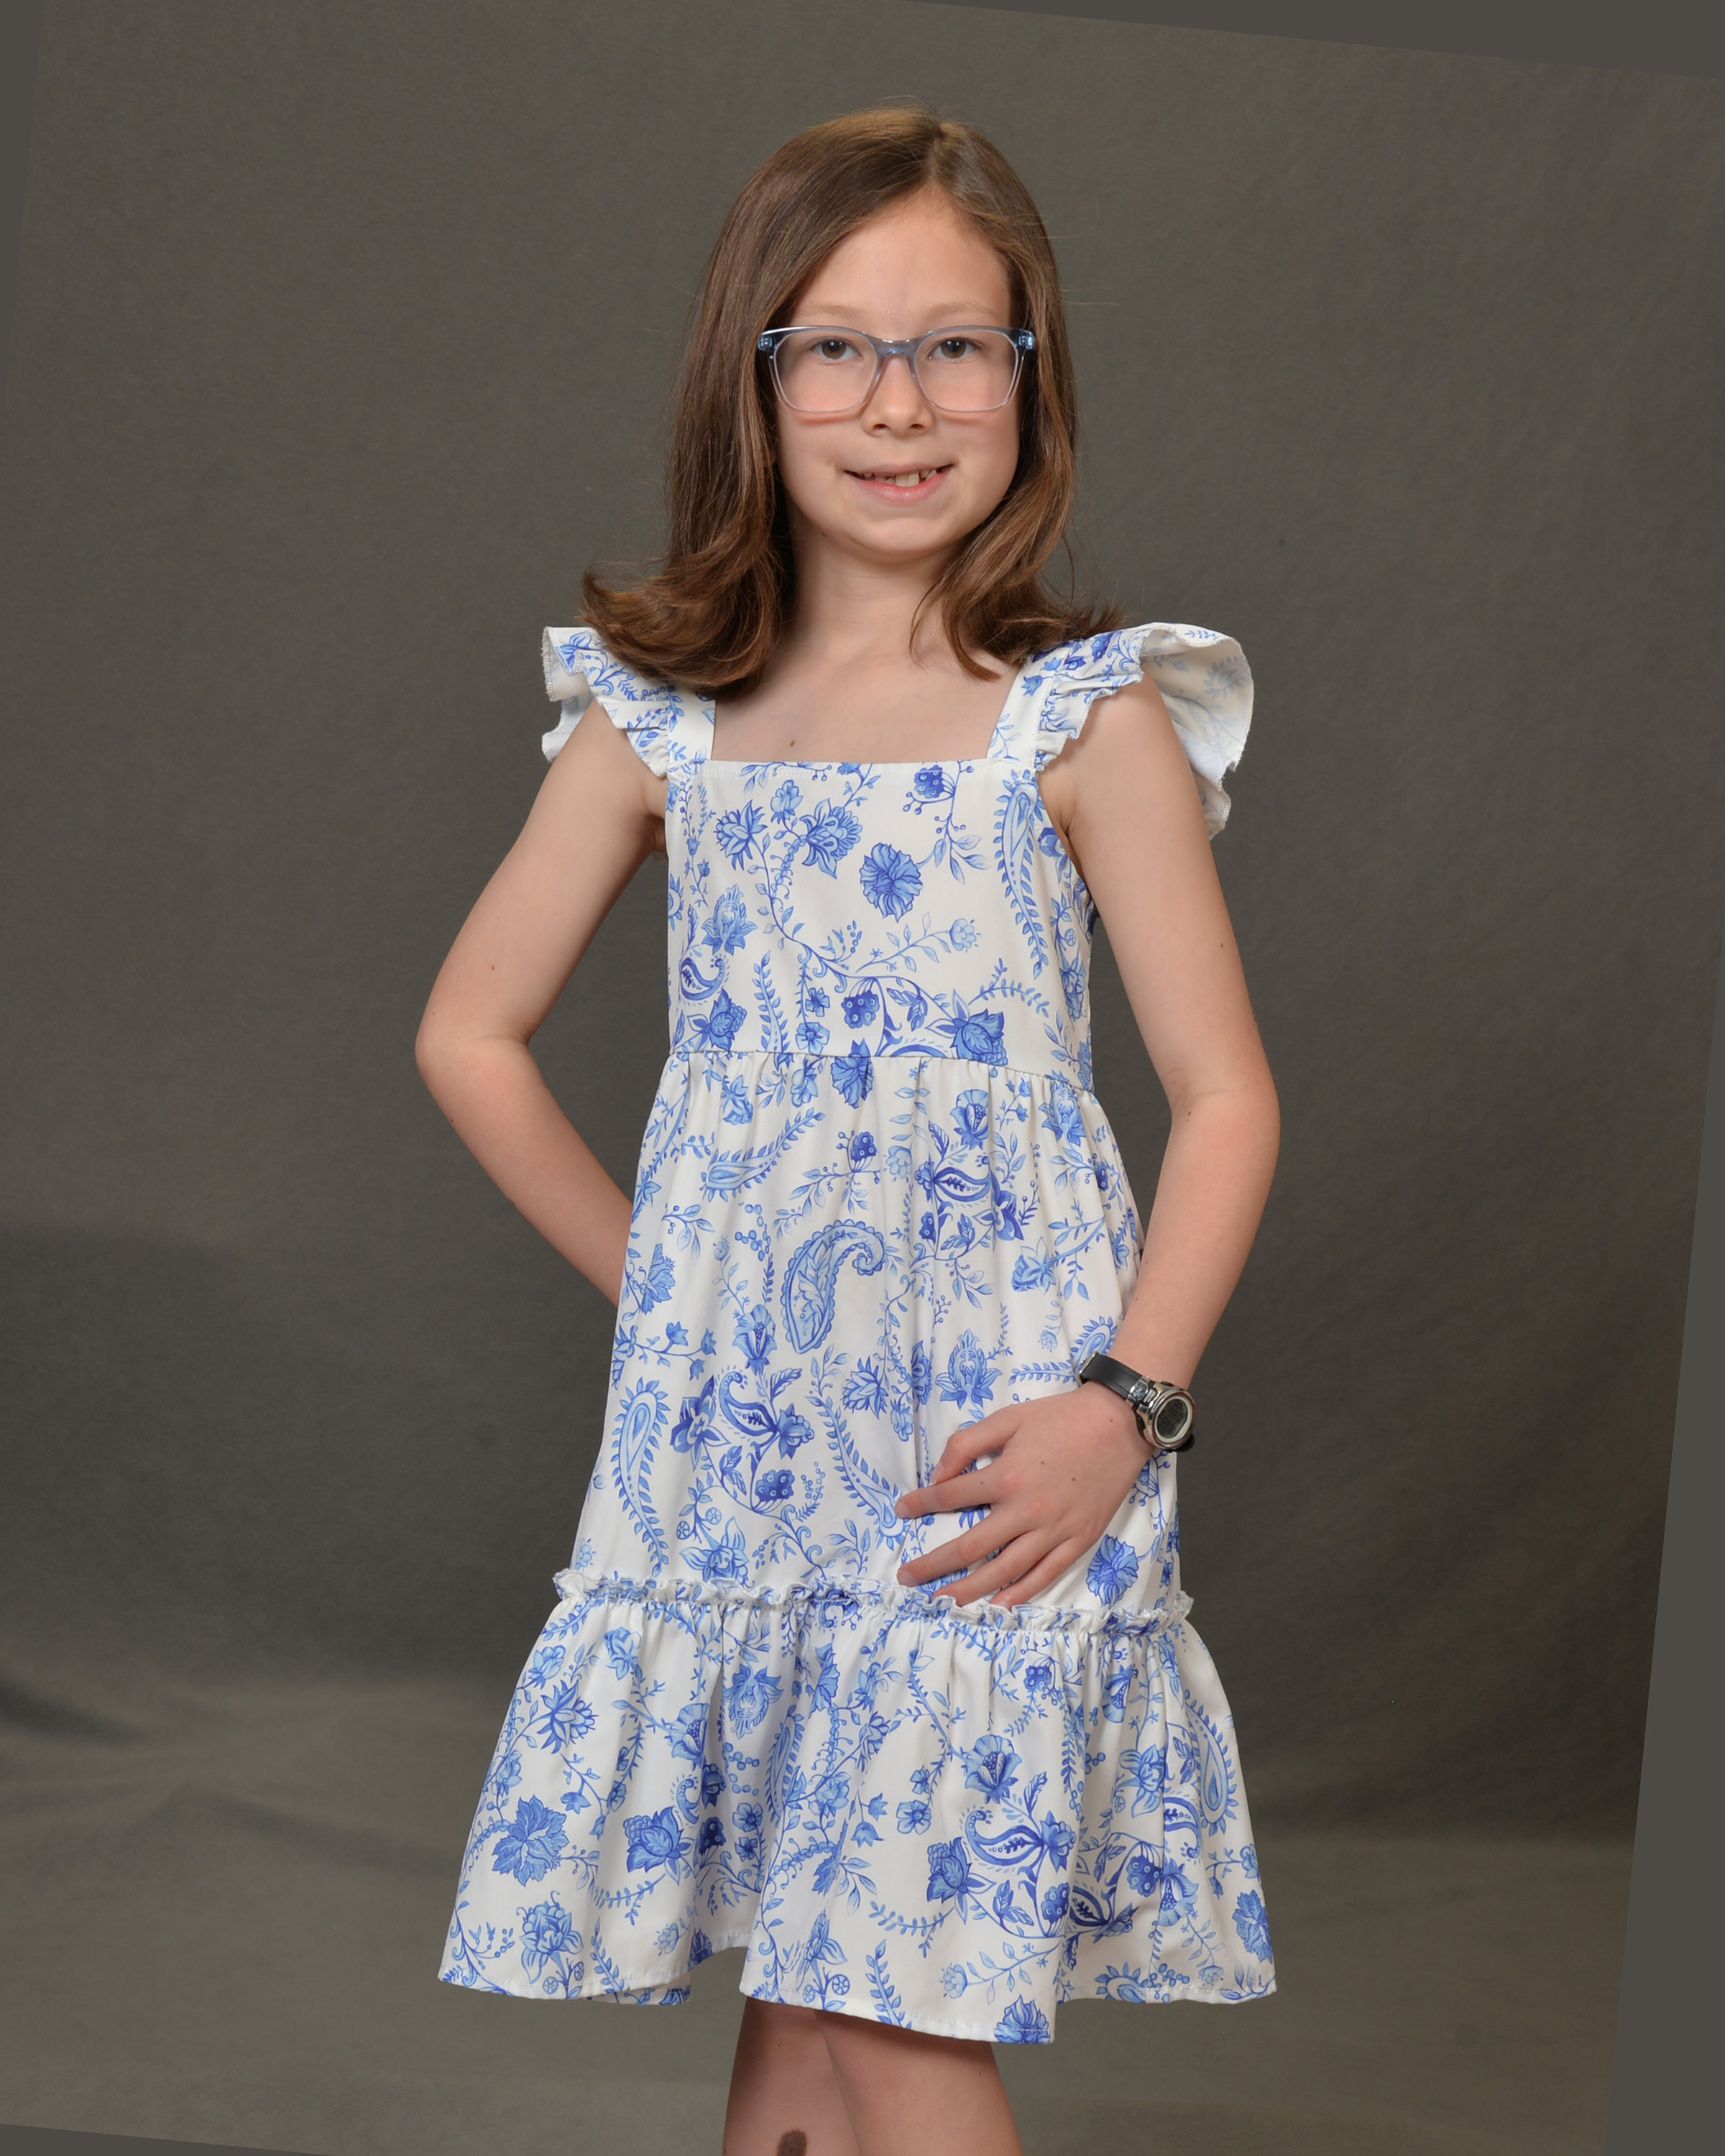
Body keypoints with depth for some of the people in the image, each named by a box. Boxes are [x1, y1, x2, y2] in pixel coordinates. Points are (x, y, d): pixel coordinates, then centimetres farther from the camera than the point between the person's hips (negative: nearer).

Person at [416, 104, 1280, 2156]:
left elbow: (1225, 1093, -2)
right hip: (730, 1438, 3)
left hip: (988, 1449, -3)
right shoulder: (659, 721, 7)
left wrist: (1126, 1403, -13)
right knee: (793, 1981, 12)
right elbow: (470, 1031, 16)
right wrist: (654, 1281, 10)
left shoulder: (1087, 718, -2)